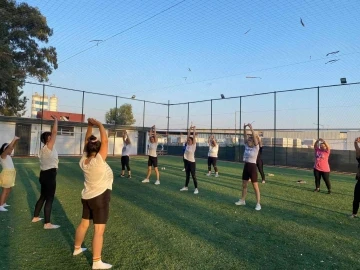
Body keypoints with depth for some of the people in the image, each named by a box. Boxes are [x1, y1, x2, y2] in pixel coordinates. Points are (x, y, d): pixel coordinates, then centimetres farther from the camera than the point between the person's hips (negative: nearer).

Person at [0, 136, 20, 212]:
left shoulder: (7, 155, 11)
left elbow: (12, 147, 14)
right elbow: (9, 147, -25)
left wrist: (16, 140, 1)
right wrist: (14, 139, -21)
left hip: (10, 173, 9)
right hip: (6, 173, -9)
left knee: (9, 190, 14)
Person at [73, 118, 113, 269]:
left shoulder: (83, 160, -2)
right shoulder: (98, 161, -22)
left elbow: (87, 141, 6)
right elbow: (105, 141, -25)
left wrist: (89, 126, 2)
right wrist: (99, 124, -14)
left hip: (87, 196, 8)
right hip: (100, 197, -8)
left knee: (84, 223, 24)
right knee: (99, 230, -3)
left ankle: (77, 249, 44)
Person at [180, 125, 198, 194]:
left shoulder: (194, 145, -9)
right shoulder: (187, 145, 6)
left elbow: (194, 137, -15)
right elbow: (188, 136, 6)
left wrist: (194, 130, -10)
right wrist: (190, 129, 7)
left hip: (192, 162, -6)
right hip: (186, 161, 6)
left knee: (193, 176, -2)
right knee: (187, 175, 16)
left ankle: (196, 188, 5)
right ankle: (186, 187, 26)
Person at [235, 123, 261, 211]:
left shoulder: (256, 148, -9)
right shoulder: (247, 146, 6)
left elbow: (255, 137, -21)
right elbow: (245, 136, 4)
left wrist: (251, 128, -26)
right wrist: (244, 128, -7)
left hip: (252, 167, -7)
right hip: (246, 167, 7)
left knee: (255, 186, -1)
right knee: (244, 185, 15)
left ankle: (258, 204, 6)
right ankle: (242, 200, 28)